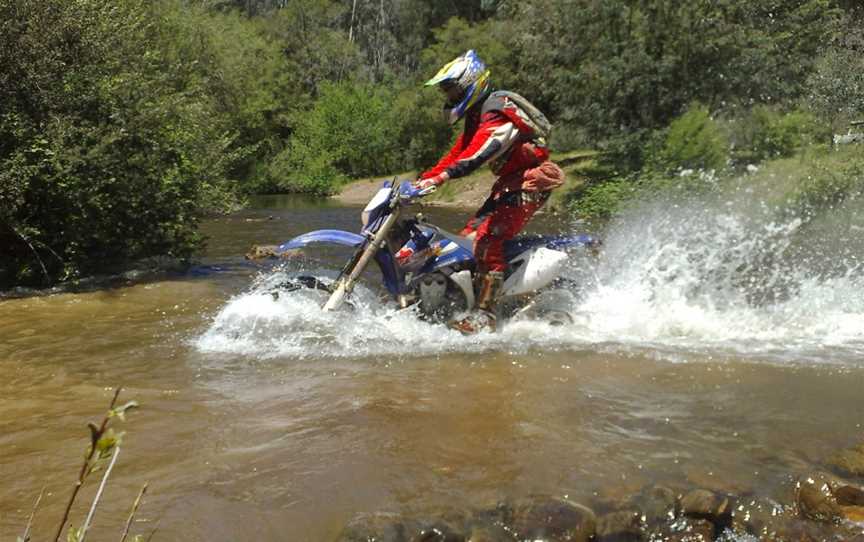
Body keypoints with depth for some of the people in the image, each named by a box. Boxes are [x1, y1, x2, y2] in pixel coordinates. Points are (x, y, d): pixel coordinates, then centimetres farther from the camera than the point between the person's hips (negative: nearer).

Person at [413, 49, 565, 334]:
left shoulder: (498, 112, -19)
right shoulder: (476, 116, 15)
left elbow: (479, 153, -34)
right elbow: (456, 153, 17)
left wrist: (441, 178, -45)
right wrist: (422, 179, 8)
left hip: (529, 182, -11)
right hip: (509, 182, 11)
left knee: (488, 240, -23)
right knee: (469, 236, 4)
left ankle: (485, 313, -25)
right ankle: (470, 298, 9)